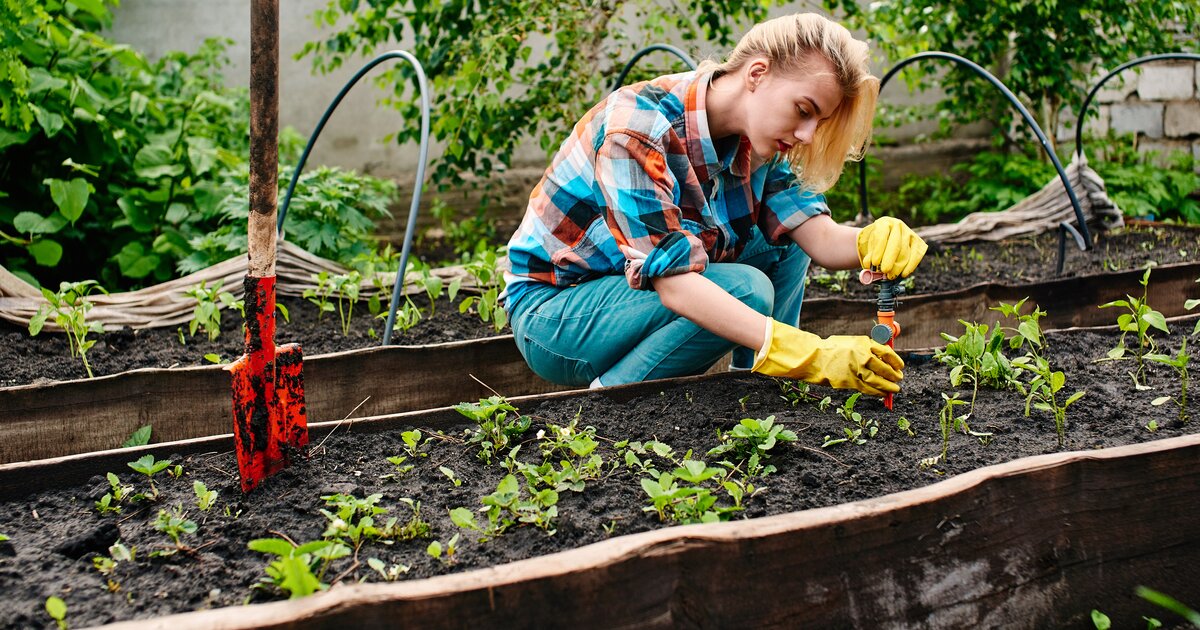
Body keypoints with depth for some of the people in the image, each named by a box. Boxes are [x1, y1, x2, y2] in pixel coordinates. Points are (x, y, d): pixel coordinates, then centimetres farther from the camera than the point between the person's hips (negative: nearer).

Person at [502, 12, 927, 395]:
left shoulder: (754, 140, -5)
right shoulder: (638, 126, -30)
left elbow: (819, 237, -10)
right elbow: (673, 281, -36)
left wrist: (876, 240, -35)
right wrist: (810, 354, -43)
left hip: (633, 294, 8)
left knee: (783, 242, -2)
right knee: (744, 289, -27)